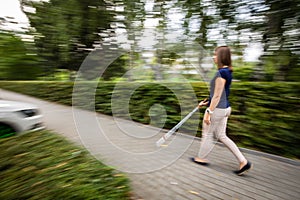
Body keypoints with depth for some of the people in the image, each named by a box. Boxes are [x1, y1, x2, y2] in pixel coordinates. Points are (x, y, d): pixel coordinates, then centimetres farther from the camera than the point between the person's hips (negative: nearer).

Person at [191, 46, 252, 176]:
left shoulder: (221, 73, -18)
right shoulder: (228, 72, 11)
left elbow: (217, 96, -21)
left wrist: (208, 112, -18)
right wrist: (206, 103, 20)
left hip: (217, 109, -9)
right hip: (225, 108, 9)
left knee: (207, 134, 9)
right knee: (221, 136, 17)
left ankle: (201, 158, 29)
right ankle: (243, 161, 18)